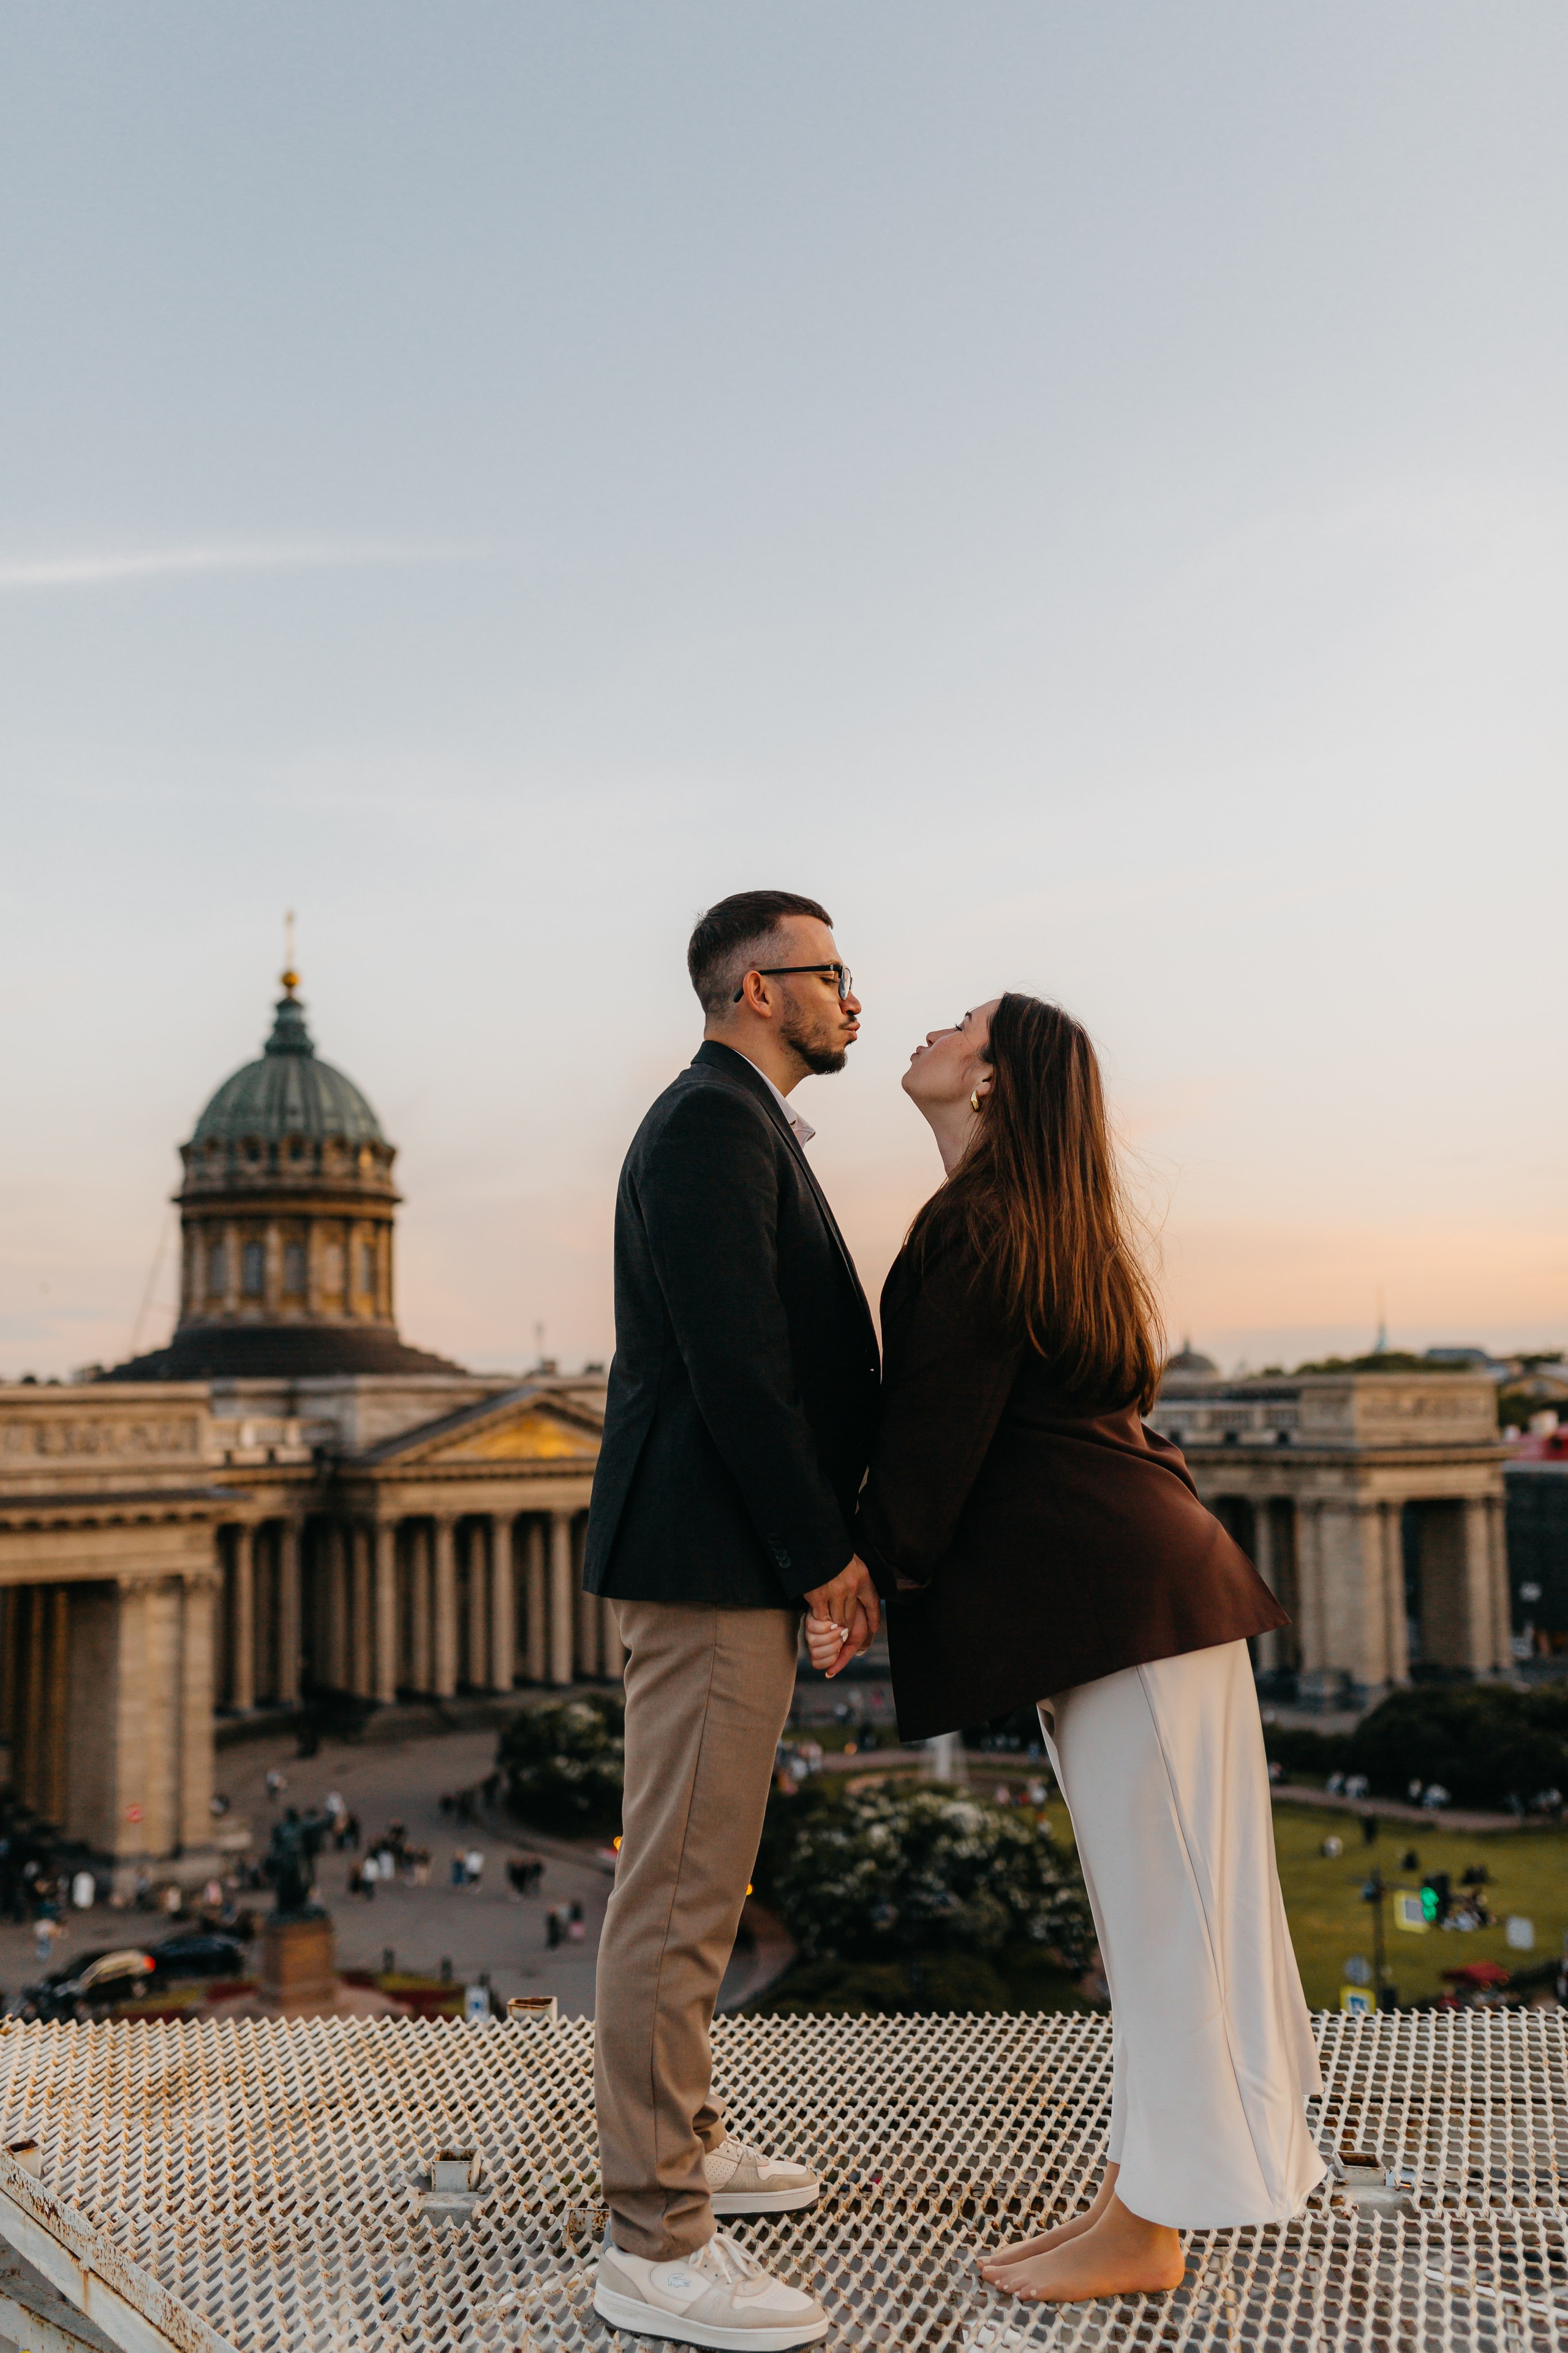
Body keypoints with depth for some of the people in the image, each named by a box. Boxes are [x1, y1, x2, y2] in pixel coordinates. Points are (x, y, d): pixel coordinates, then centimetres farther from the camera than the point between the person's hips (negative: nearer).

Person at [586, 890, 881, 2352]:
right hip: (710, 1565, -11)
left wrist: (813, 1543, 15)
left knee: (688, 1878, 19)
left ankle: (679, 2145, 33)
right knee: (681, 1892, -5)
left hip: (722, 1562, 11)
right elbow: (730, 1364, -22)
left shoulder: (735, 1128, 19)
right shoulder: (715, 1123, -14)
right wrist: (826, 1555, -16)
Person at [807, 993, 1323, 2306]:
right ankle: (1136, 2199, 27)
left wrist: (864, 1577, -4)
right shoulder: (1044, 1222, 18)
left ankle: (1145, 2232, 11)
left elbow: (937, 1437, -16)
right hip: (1127, 1587, 10)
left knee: (1159, 1906, 0)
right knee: (1154, 1907, 15)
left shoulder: (972, 1227, -13)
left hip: (1118, 1593, -10)